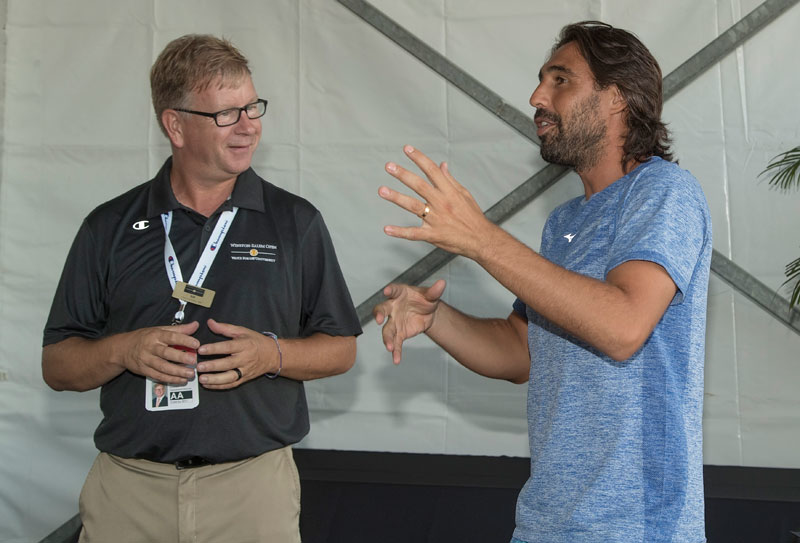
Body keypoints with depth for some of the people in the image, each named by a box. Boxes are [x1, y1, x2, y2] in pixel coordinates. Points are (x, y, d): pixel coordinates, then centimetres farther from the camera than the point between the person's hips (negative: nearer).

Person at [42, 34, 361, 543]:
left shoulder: (295, 221, 2)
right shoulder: (109, 227, 3)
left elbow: (340, 349, 6)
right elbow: (57, 366, 6)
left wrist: (273, 354, -14)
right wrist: (122, 351, -14)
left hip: (255, 483, 0)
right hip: (128, 486, 1)